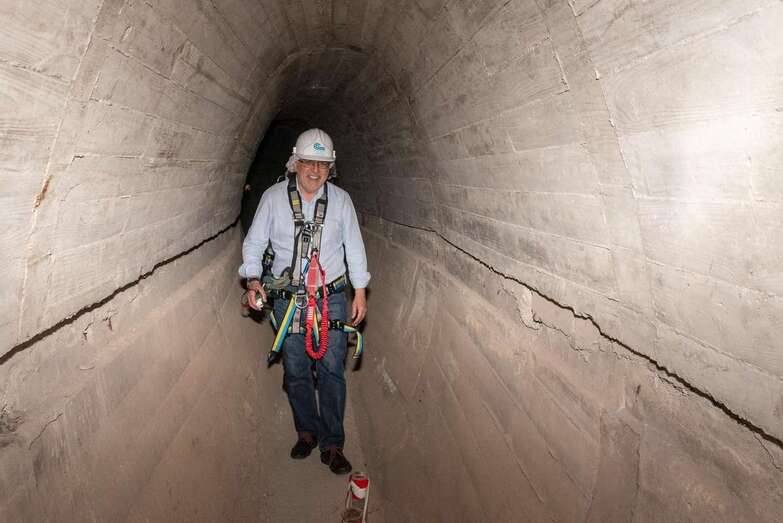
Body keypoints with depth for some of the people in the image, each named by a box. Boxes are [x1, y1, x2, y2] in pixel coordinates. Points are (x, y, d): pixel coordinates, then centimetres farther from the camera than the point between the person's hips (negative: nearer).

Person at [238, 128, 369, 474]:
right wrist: (253, 280, -10)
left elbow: (354, 247, 8)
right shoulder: (273, 197, 0)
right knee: (296, 371, 9)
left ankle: (332, 444, 11)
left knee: (332, 370, -1)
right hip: (287, 299, 1)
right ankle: (307, 432, 29)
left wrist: (360, 292, 7)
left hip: (331, 297, 0)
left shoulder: (341, 199, 3)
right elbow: (254, 243, 5)